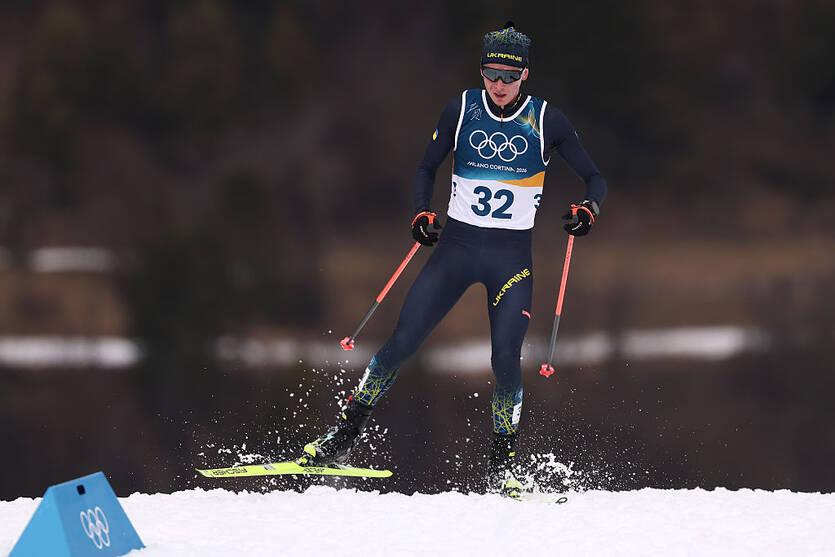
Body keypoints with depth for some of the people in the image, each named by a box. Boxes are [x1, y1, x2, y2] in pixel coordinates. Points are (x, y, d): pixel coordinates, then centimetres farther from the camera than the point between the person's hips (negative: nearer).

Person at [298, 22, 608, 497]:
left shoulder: (546, 120, -4)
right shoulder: (463, 109, -1)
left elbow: (595, 179, 2)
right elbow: (427, 169, 11)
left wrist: (589, 209, -20)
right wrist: (422, 213, -8)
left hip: (512, 257, -1)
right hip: (456, 247, 1)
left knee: (506, 361, -14)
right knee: (402, 342, -5)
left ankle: (502, 470, 3)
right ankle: (340, 443, 5)